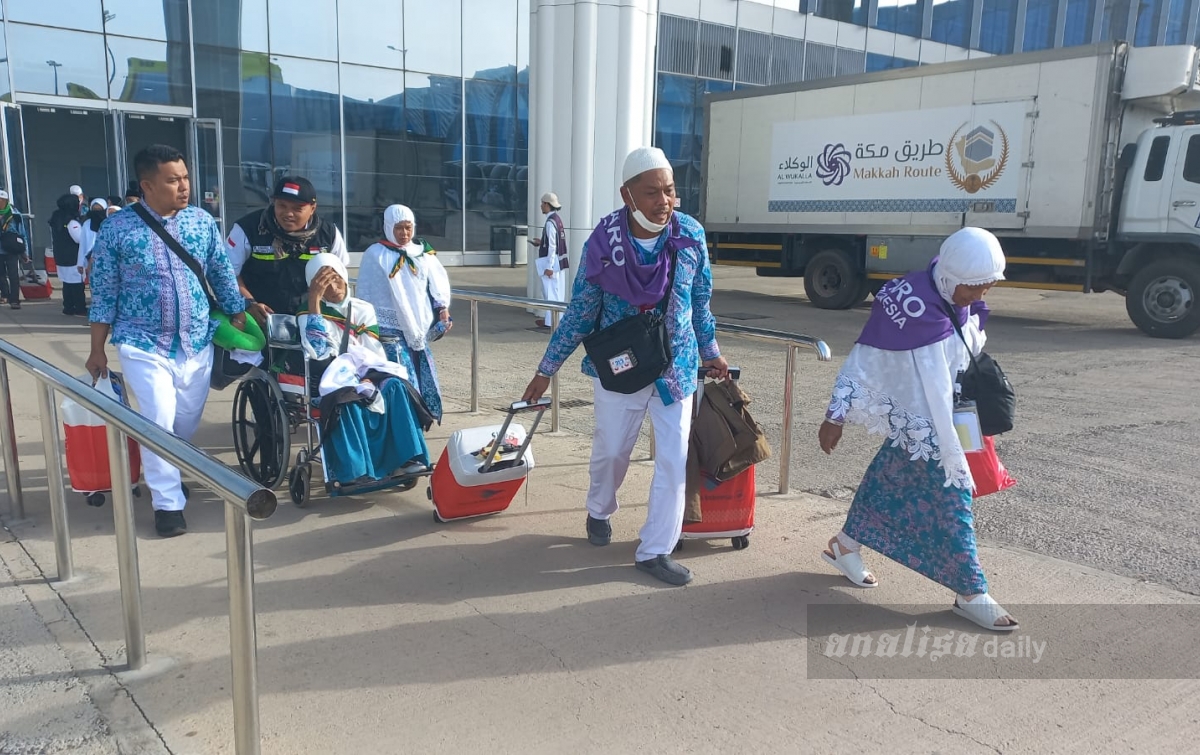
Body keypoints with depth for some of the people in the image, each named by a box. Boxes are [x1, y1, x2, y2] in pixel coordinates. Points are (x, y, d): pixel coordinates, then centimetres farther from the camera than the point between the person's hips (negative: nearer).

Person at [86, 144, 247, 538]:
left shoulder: (202, 221, 1)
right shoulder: (116, 228, -7)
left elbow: (223, 276, 9)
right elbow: (104, 294, -2)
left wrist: (239, 321, 8)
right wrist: (97, 350, 0)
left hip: (197, 343, 3)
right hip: (143, 346, -3)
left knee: (187, 422, 14)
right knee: (158, 423, -8)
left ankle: (166, 472, 42)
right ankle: (167, 502, 8)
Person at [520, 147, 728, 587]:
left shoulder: (691, 236, -11)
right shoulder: (603, 242, -16)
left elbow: (700, 300, 6)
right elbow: (580, 313, -6)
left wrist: (710, 351, 15)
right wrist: (546, 370, -2)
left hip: (677, 367, 2)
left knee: (674, 459, -1)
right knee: (610, 449, 16)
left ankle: (656, 551, 14)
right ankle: (599, 510, 47)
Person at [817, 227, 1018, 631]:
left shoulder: (964, 302, -2)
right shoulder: (906, 303, -25)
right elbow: (863, 362, -19)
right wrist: (836, 417, -14)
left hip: (941, 412, 8)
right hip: (914, 420, -8)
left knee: (891, 479, 17)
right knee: (951, 494, -5)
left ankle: (845, 545, 35)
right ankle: (971, 594, 7)